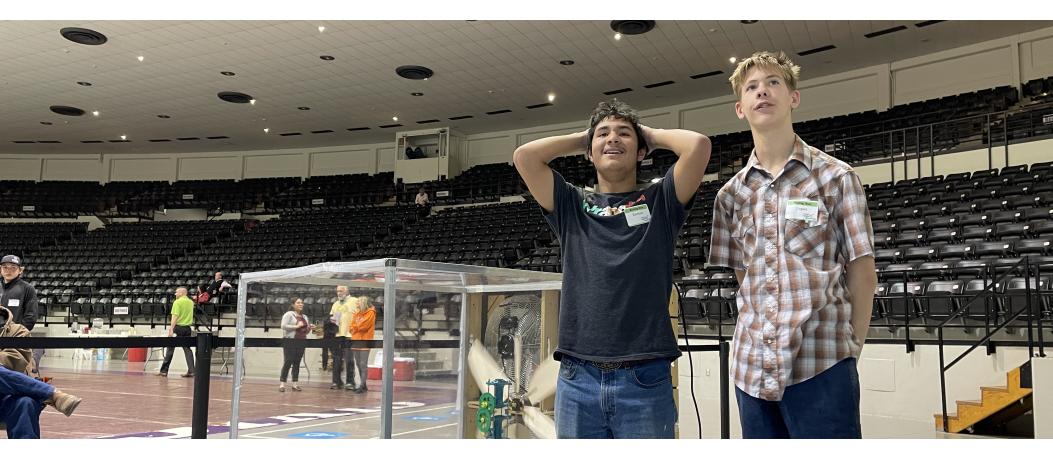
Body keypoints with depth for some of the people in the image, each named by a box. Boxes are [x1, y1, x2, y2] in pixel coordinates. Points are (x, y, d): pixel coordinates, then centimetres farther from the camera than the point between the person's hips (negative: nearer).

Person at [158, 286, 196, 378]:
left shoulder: (177, 302, -10)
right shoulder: (191, 302, 11)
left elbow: (175, 316, -18)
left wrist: (171, 329, -21)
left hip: (178, 327, -6)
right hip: (187, 328, 6)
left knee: (170, 348, 3)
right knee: (187, 349, 5)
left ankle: (164, 370, 9)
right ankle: (191, 371, -3)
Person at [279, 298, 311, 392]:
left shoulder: (304, 317, 19)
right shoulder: (288, 314, -1)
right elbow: (283, 326, -13)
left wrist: (308, 328, 3)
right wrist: (296, 326, -17)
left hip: (301, 342, 6)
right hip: (290, 341, -6)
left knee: (297, 363, 5)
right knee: (288, 362, -8)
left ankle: (295, 384, 9)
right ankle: (282, 384, -3)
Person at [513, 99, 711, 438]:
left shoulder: (660, 202, 9)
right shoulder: (572, 206, 14)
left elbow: (698, 145, -5)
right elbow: (524, 156, 3)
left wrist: (653, 136, 13)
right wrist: (581, 138, 15)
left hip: (645, 378, -1)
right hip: (578, 378, 2)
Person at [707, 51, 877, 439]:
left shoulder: (835, 177, 0)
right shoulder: (731, 193, 10)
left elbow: (862, 271, 0)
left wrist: (852, 345, 0)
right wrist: (763, 330, 4)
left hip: (820, 363, -4)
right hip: (751, 365, 4)